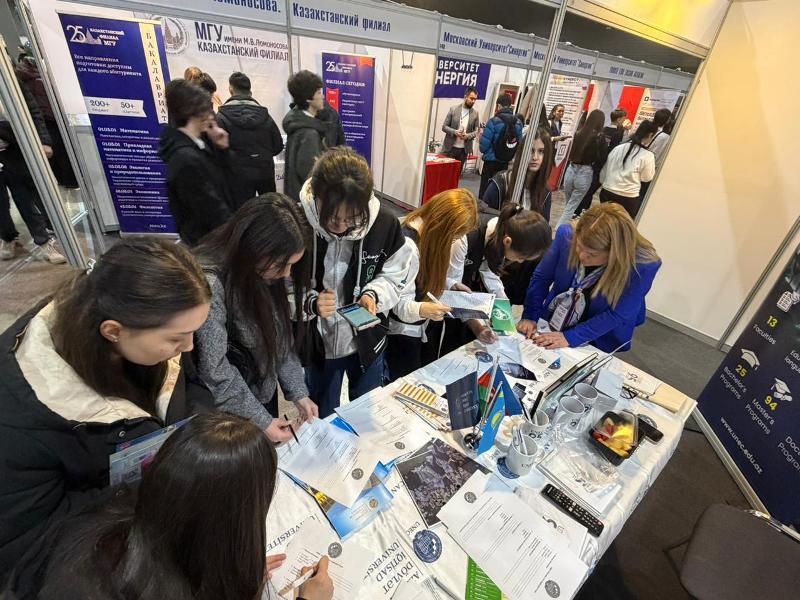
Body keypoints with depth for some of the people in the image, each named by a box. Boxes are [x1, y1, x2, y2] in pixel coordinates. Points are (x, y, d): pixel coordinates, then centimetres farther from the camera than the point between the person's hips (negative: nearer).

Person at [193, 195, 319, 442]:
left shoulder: (264, 272, -8)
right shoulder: (208, 284, -31)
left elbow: (280, 337, -2)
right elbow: (213, 372, -26)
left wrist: (298, 392, -7)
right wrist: (259, 421, -17)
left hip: (264, 393, 6)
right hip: (228, 415, -6)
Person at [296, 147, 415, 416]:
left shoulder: (385, 223, -20)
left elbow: (396, 274, -4)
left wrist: (373, 295, -24)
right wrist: (310, 303, -33)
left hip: (367, 340, 1)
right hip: (318, 343, 0)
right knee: (322, 418, 27)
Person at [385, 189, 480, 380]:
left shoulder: (442, 235, -8)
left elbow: (436, 276, 1)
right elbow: (401, 303, -29)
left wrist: (453, 285, -18)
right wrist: (423, 309, -49)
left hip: (431, 323, 7)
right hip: (404, 329, -7)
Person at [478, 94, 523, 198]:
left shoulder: (494, 121, -13)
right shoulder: (518, 122, 2)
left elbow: (484, 146, -14)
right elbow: (519, 143, 6)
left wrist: (481, 136, 5)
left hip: (491, 162, -5)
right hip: (505, 163, 5)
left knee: (485, 190, 3)